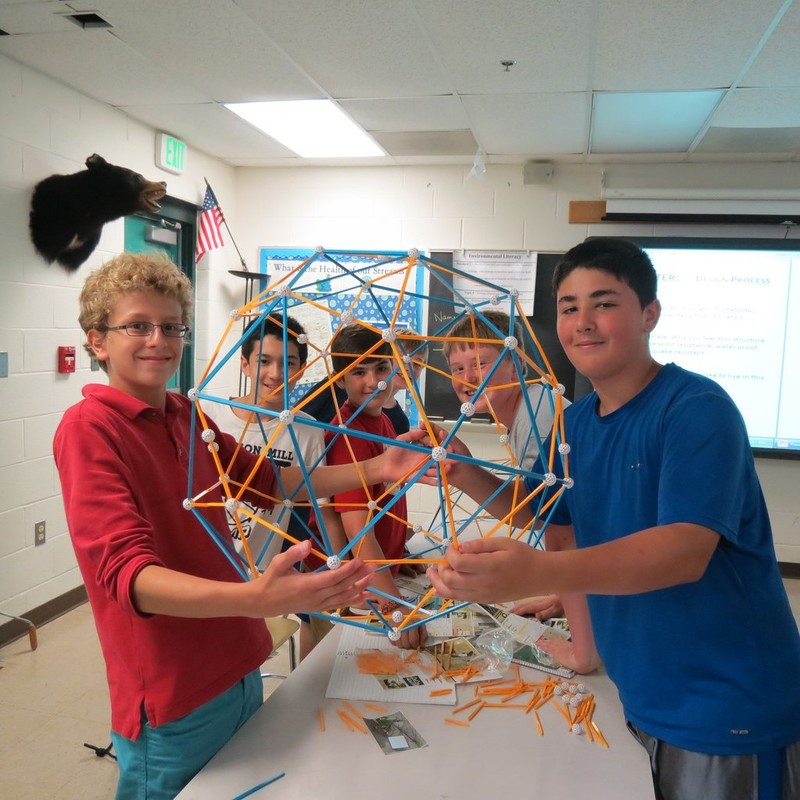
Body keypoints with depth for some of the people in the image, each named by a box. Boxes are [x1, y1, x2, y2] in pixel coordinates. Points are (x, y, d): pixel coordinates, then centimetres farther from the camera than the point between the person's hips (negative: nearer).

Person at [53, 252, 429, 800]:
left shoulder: (187, 416, 5)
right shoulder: (89, 427, -17)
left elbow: (267, 481, 13)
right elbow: (126, 573, -27)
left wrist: (375, 468, 0)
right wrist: (256, 599, -43)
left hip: (238, 670, 7)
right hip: (173, 705, -7)